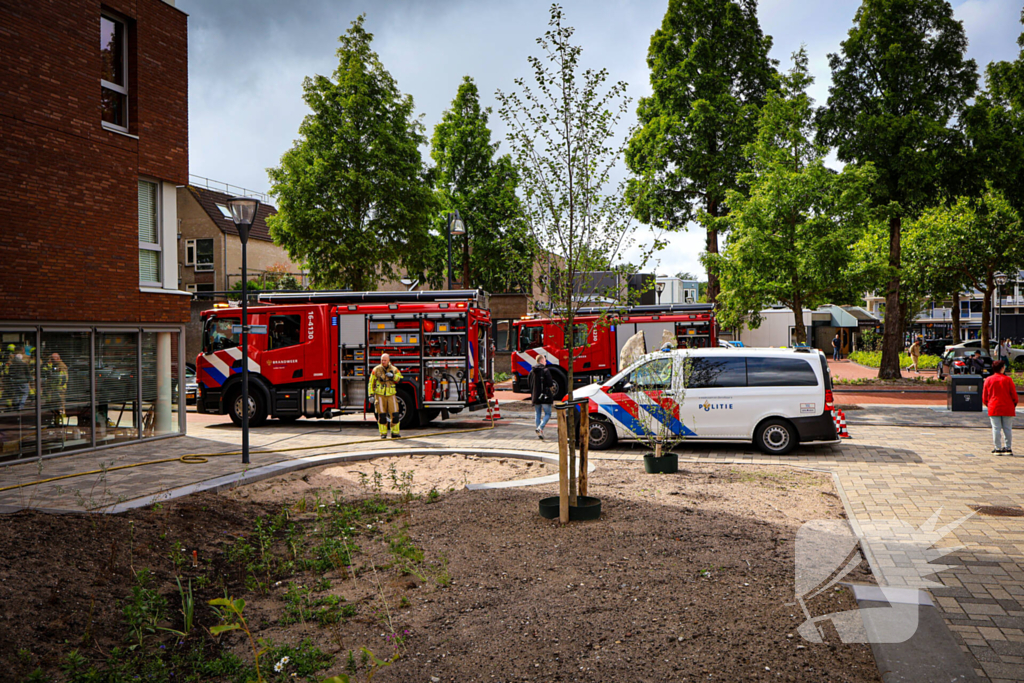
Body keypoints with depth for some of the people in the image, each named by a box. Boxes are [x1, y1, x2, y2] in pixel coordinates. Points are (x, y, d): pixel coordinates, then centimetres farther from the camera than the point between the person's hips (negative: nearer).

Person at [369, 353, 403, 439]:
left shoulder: (394, 369, 6)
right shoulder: (376, 370, 2)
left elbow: (400, 379, -1)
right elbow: (371, 383, 5)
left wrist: (393, 376, -18)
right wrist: (371, 394, 0)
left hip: (391, 395, 1)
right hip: (380, 395, -1)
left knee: (394, 414, -5)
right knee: (382, 415, -3)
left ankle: (395, 433, 6)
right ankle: (383, 434, 7)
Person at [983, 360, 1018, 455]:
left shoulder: (988, 380, 0)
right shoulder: (1008, 379, -4)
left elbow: (984, 396, 4)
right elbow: (1014, 395, -1)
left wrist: (988, 404, 19)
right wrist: (1014, 404, 16)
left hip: (994, 408, 1)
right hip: (1007, 408, -1)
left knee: (996, 428, 2)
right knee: (1008, 429, 7)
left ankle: (997, 448, 1)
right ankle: (1008, 448, 11)